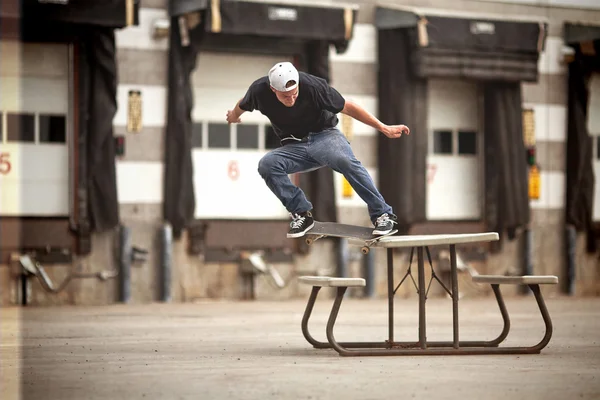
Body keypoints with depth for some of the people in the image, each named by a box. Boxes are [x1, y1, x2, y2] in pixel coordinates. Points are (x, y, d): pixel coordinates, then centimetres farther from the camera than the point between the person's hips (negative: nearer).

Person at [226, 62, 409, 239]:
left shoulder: (312, 86, -21)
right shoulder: (259, 90, -14)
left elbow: (347, 107, -12)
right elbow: (242, 106, 12)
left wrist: (384, 128, -12)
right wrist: (233, 117, 34)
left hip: (324, 135, -3)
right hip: (294, 147, 3)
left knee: (344, 160, -36)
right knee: (267, 164, -28)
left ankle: (382, 213, -27)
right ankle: (301, 213, -14)